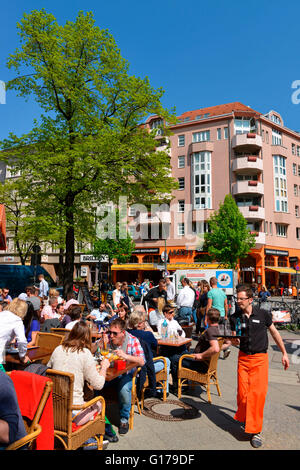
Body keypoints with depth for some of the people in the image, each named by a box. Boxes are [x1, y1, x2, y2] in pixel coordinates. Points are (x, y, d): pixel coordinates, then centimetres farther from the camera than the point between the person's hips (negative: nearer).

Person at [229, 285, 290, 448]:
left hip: (260, 358, -2)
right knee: (242, 392, -1)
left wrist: (284, 353, 10)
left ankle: (254, 430, 6)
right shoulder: (235, 318, 0)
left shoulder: (263, 314, -5)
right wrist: (235, 341, -15)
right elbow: (235, 340, 9)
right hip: (243, 358, 2)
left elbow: (274, 332, 7)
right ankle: (243, 418, 27)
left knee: (257, 393, -8)